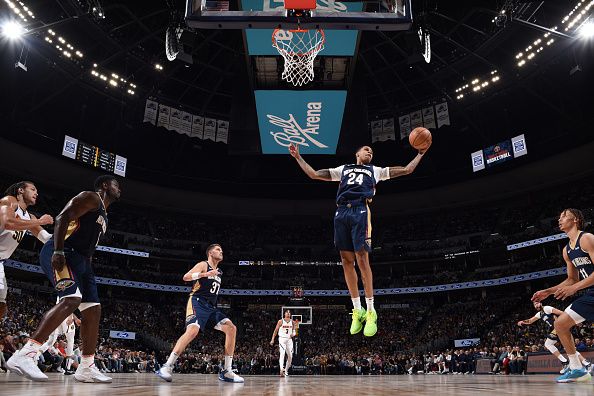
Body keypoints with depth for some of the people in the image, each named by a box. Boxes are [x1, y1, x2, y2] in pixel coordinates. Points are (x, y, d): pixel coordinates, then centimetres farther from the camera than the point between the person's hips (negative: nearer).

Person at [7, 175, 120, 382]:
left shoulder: (103, 214, 28)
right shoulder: (91, 197, -2)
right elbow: (62, 217, -16)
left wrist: (88, 268, 23)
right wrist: (58, 252, -27)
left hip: (80, 259, 10)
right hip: (62, 254, -10)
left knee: (93, 309, 4)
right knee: (71, 300, -28)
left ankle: (86, 368, 7)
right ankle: (24, 355, -28)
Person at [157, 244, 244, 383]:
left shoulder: (218, 272, 23)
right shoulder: (203, 265, 0)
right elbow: (186, 277, -16)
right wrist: (205, 274, -23)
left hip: (211, 307, 8)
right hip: (198, 303, -8)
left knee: (231, 328, -7)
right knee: (193, 330, -31)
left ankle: (226, 371, -5)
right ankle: (167, 367, -25)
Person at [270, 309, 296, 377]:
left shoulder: (292, 322, 5)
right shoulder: (280, 321, -4)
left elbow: (294, 330, 13)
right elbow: (276, 330, 1)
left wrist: (293, 334, -11)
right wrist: (272, 339, -2)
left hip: (289, 340, 4)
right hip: (282, 339, -4)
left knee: (290, 356, 7)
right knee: (282, 354, -21)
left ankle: (286, 370, 23)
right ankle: (282, 369, -32)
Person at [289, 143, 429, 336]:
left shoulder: (375, 170, 27)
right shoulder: (343, 169, 31)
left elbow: (407, 169, 26)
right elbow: (313, 174, 28)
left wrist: (420, 153, 24)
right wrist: (298, 157, 27)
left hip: (361, 211, -2)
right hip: (341, 212, 3)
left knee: (362, 259, -12)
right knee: (347, 261, 0)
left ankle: (370, 312, -5)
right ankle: (357, 311, 9)